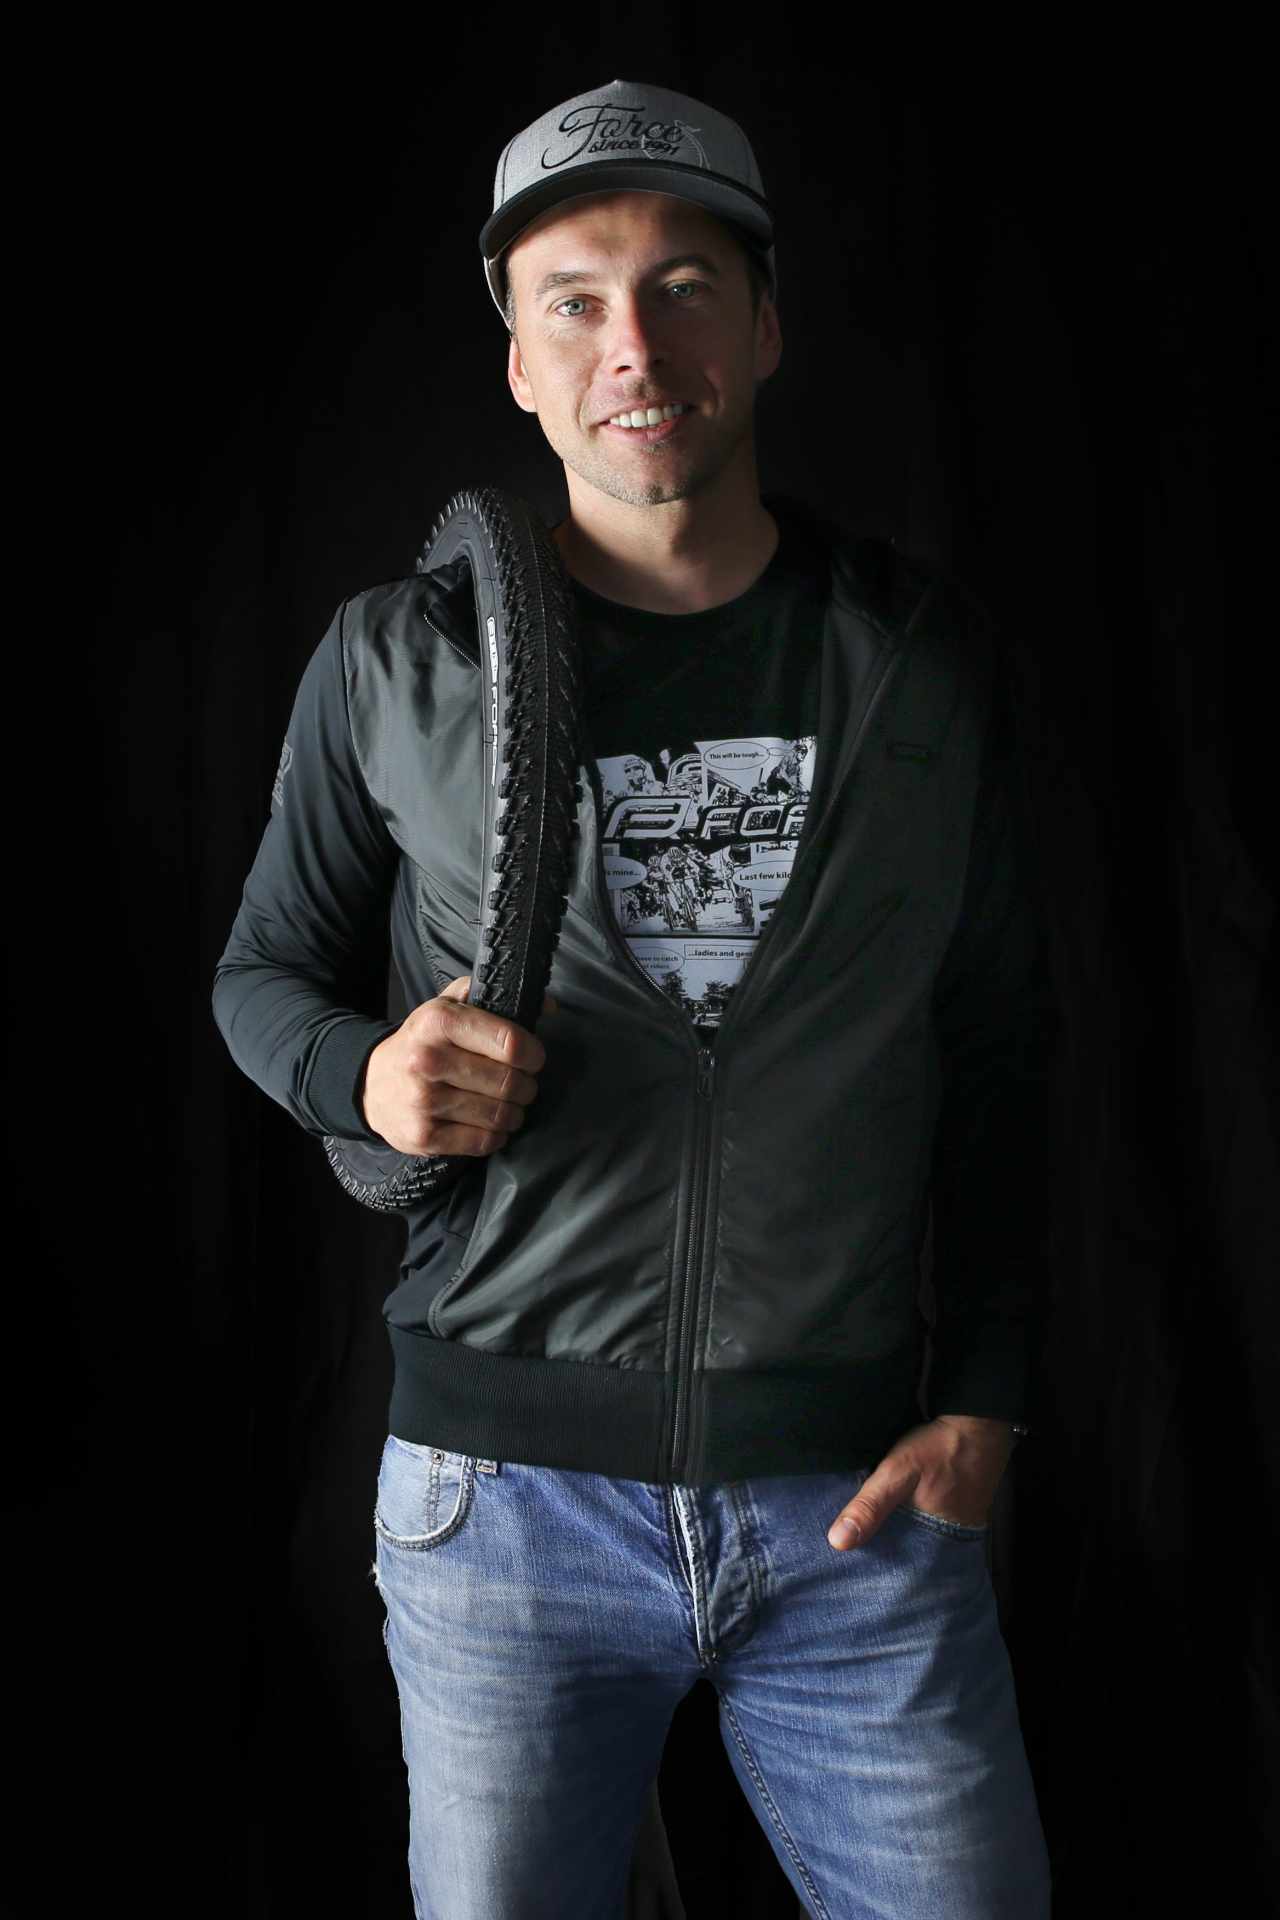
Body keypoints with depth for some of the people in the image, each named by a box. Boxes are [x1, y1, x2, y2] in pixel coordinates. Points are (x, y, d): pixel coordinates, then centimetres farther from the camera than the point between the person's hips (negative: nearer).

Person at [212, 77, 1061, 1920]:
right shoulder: (401, 662, 0)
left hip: (859, 1497, 1)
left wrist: (984, 1395, 0)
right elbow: (262, 973, 12)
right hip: (511, 1492, 0)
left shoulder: (924, 654, 3)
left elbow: (1002, 1045, 8)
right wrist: (364, 1072, -12)